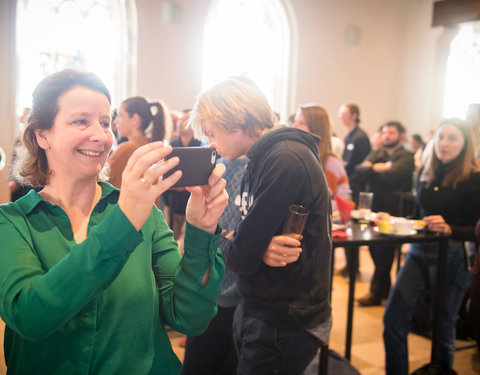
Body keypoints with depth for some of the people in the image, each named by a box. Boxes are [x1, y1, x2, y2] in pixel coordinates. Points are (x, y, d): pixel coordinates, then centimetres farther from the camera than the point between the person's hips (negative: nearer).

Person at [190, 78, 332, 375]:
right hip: (258, 312, 9)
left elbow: (243, 258, -24)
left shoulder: (285, 161, -24)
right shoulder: (262, 159, 8)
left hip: (283, 328, -9)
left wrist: (222, 243, -4)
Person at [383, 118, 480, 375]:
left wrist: (449, 229, -26)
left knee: (442, 327, 8)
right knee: (393, 318, 1)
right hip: (420, 252, 5)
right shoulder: (425, 173, 7)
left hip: (453, 258, -5)